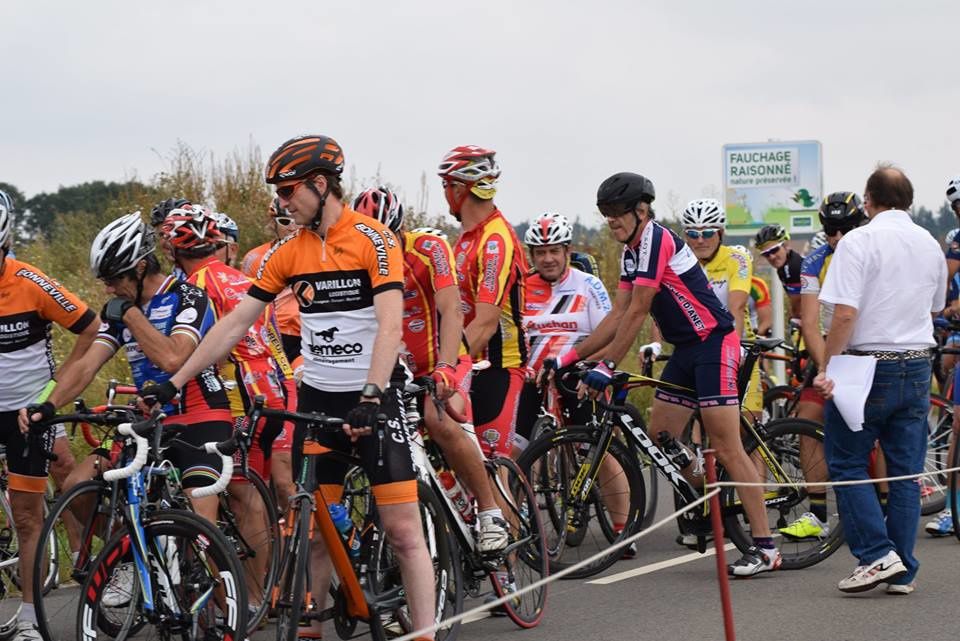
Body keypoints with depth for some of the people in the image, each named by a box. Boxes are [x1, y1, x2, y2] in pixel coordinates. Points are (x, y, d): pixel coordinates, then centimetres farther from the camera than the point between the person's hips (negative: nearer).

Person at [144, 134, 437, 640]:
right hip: (316, 399, 5)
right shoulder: (288, 252, 5)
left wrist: (371, 396, -32)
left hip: (375, 396, -5)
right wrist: (174, 382, 1)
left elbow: (390, 324, -19)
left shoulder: (373, 239, -10)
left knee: (402, 528, -8)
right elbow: (236, 321, 6)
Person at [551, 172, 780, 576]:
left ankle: (765, 546, -13)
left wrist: (606, 367, -20)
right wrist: (570, 357, 9)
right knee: (657, 440, 9)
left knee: (726, 448, -13)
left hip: (714, 345, -10)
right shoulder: (632, 252, 14)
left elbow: (637, 314, -20)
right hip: (686, 350, 10)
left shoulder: (656, 240, -16)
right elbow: (618, 316, 14)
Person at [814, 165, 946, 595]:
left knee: (846, 463, 5)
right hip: (917, 367, 6)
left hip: (867, 366, -5)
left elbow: (845, 314, -18)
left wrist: (828, 368, -13)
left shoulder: (858, 242, -11)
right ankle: (903, 573, 9)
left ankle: (877, 555, -6)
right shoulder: (930, 245, 9)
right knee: (906, 471, 8)